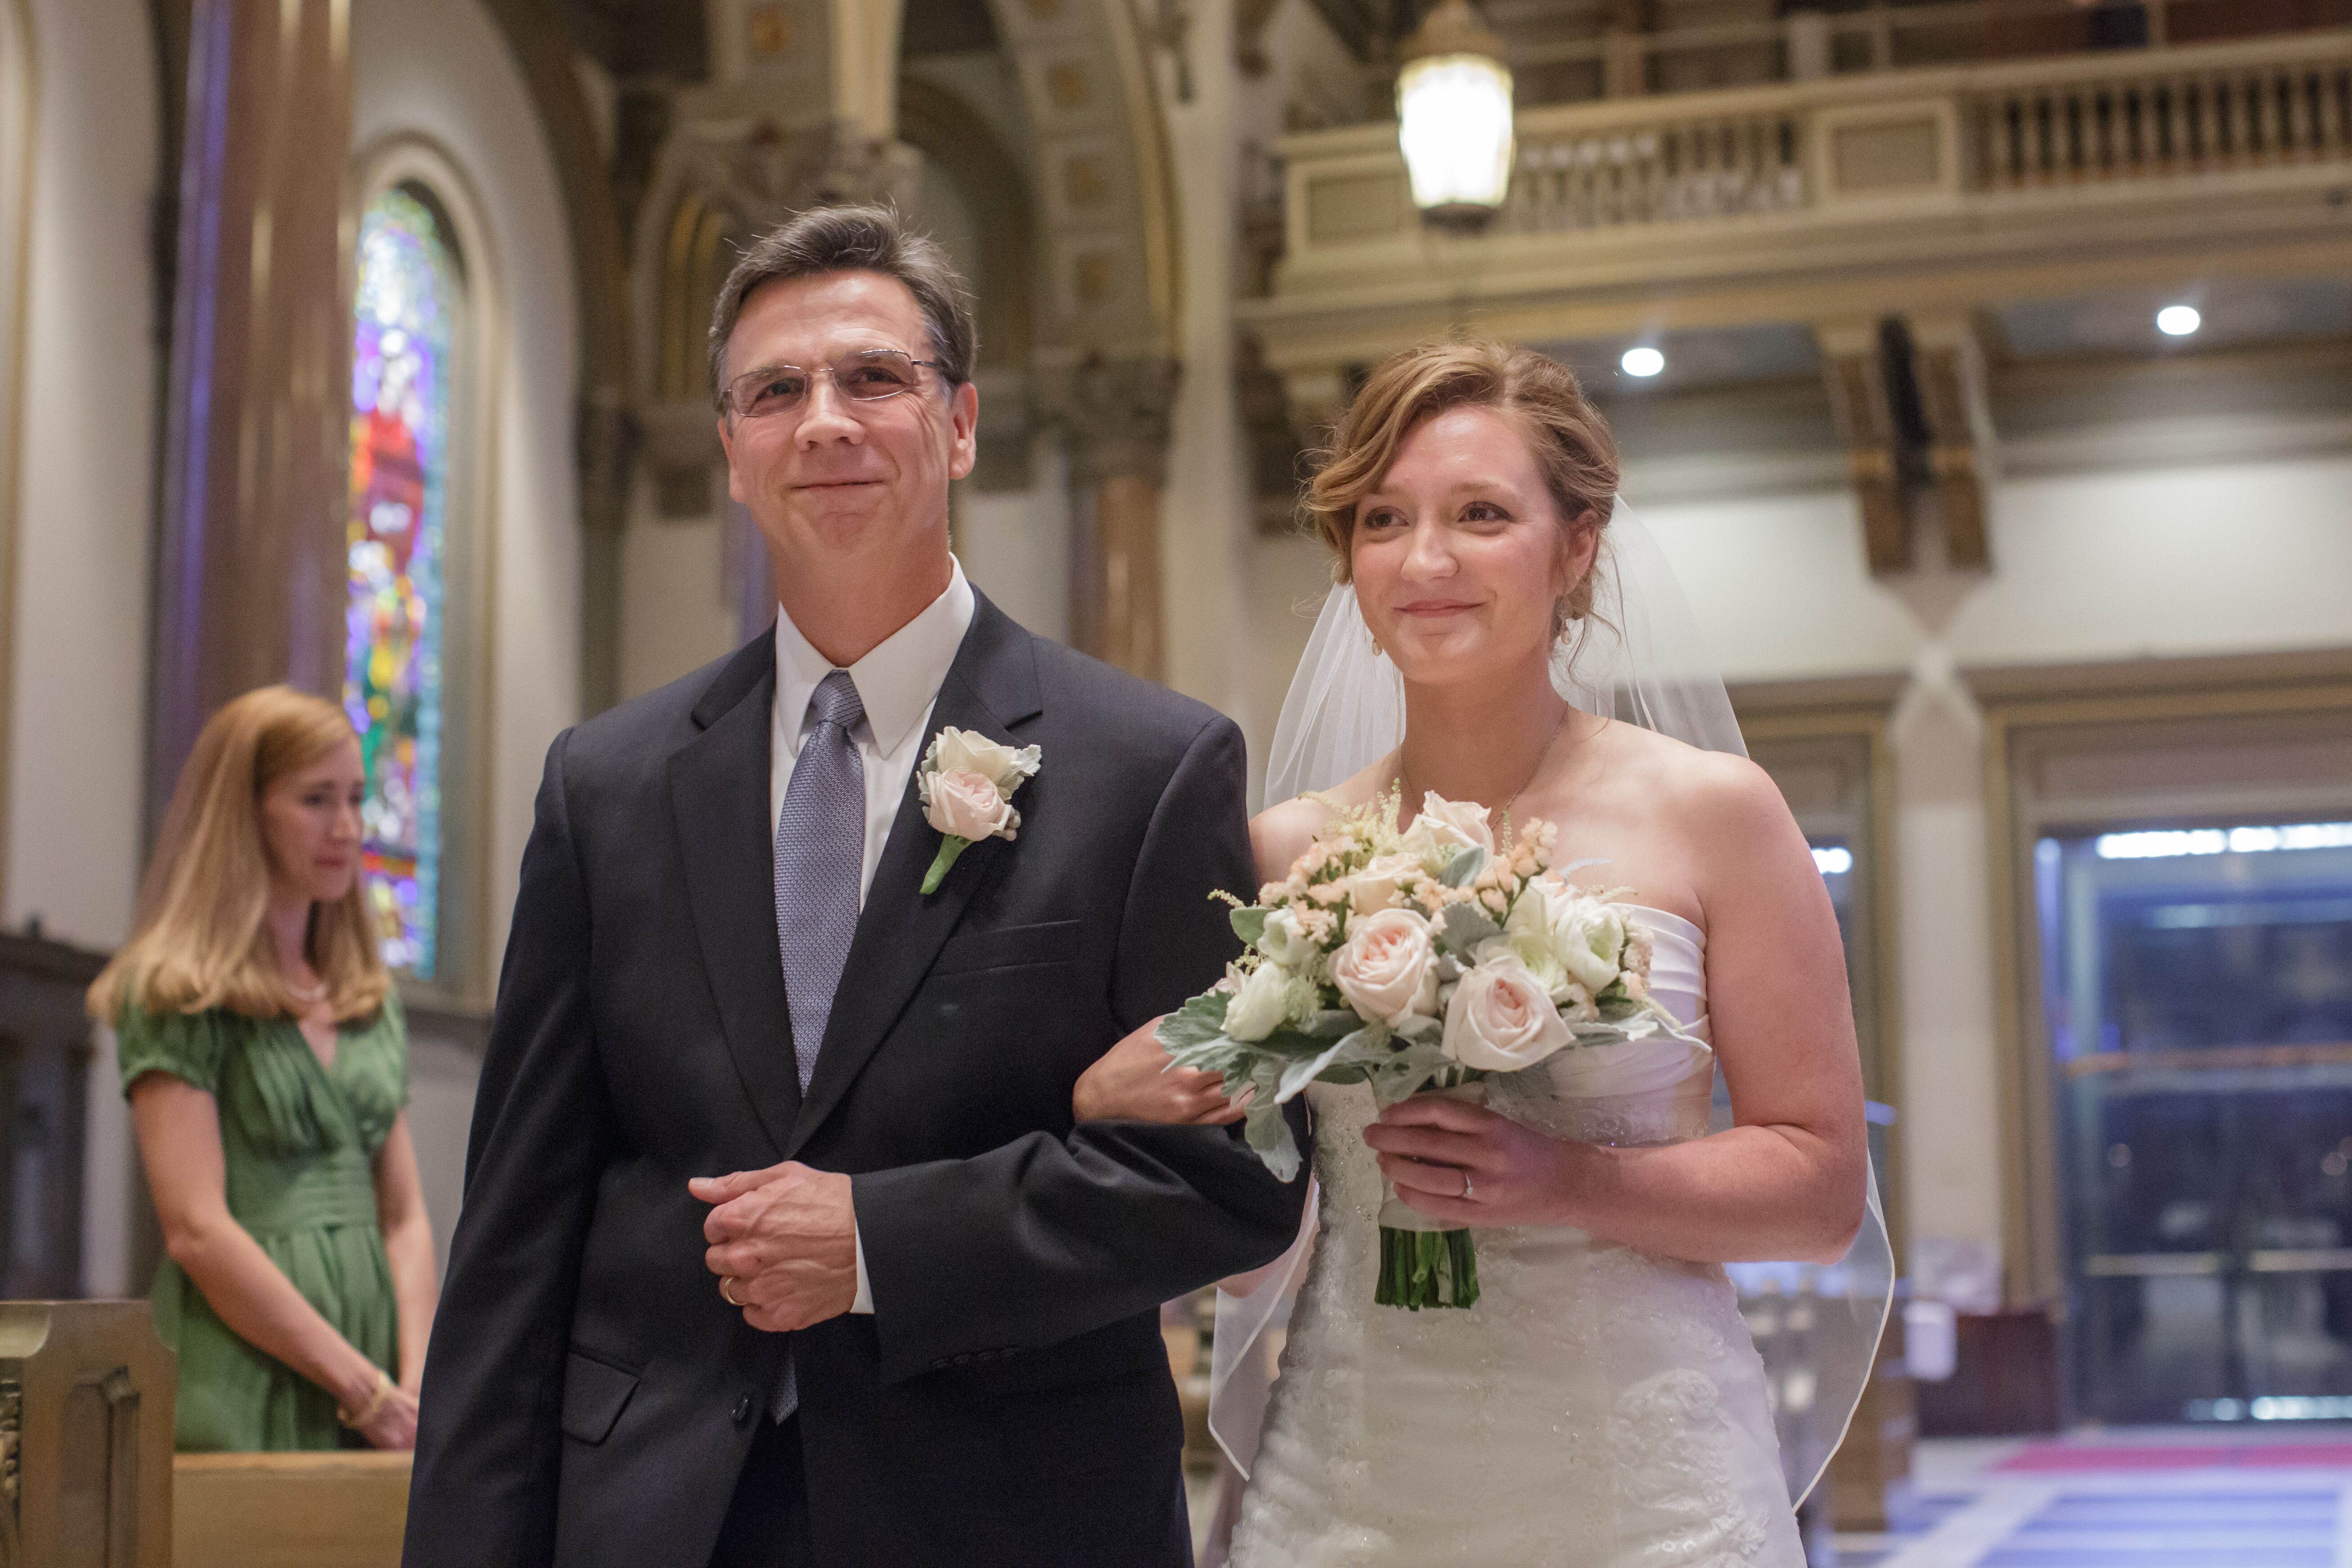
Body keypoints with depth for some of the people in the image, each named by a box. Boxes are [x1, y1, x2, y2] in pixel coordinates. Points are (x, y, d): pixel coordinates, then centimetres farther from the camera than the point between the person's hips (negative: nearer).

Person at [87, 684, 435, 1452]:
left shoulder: (372, 1002, 16)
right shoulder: (175, 996, -4)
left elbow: (404, 1216, 12)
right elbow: (197, 1232, -11)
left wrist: (419, 1380, -4)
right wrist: (369, 1393, -12)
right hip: (243, 1403, -5)